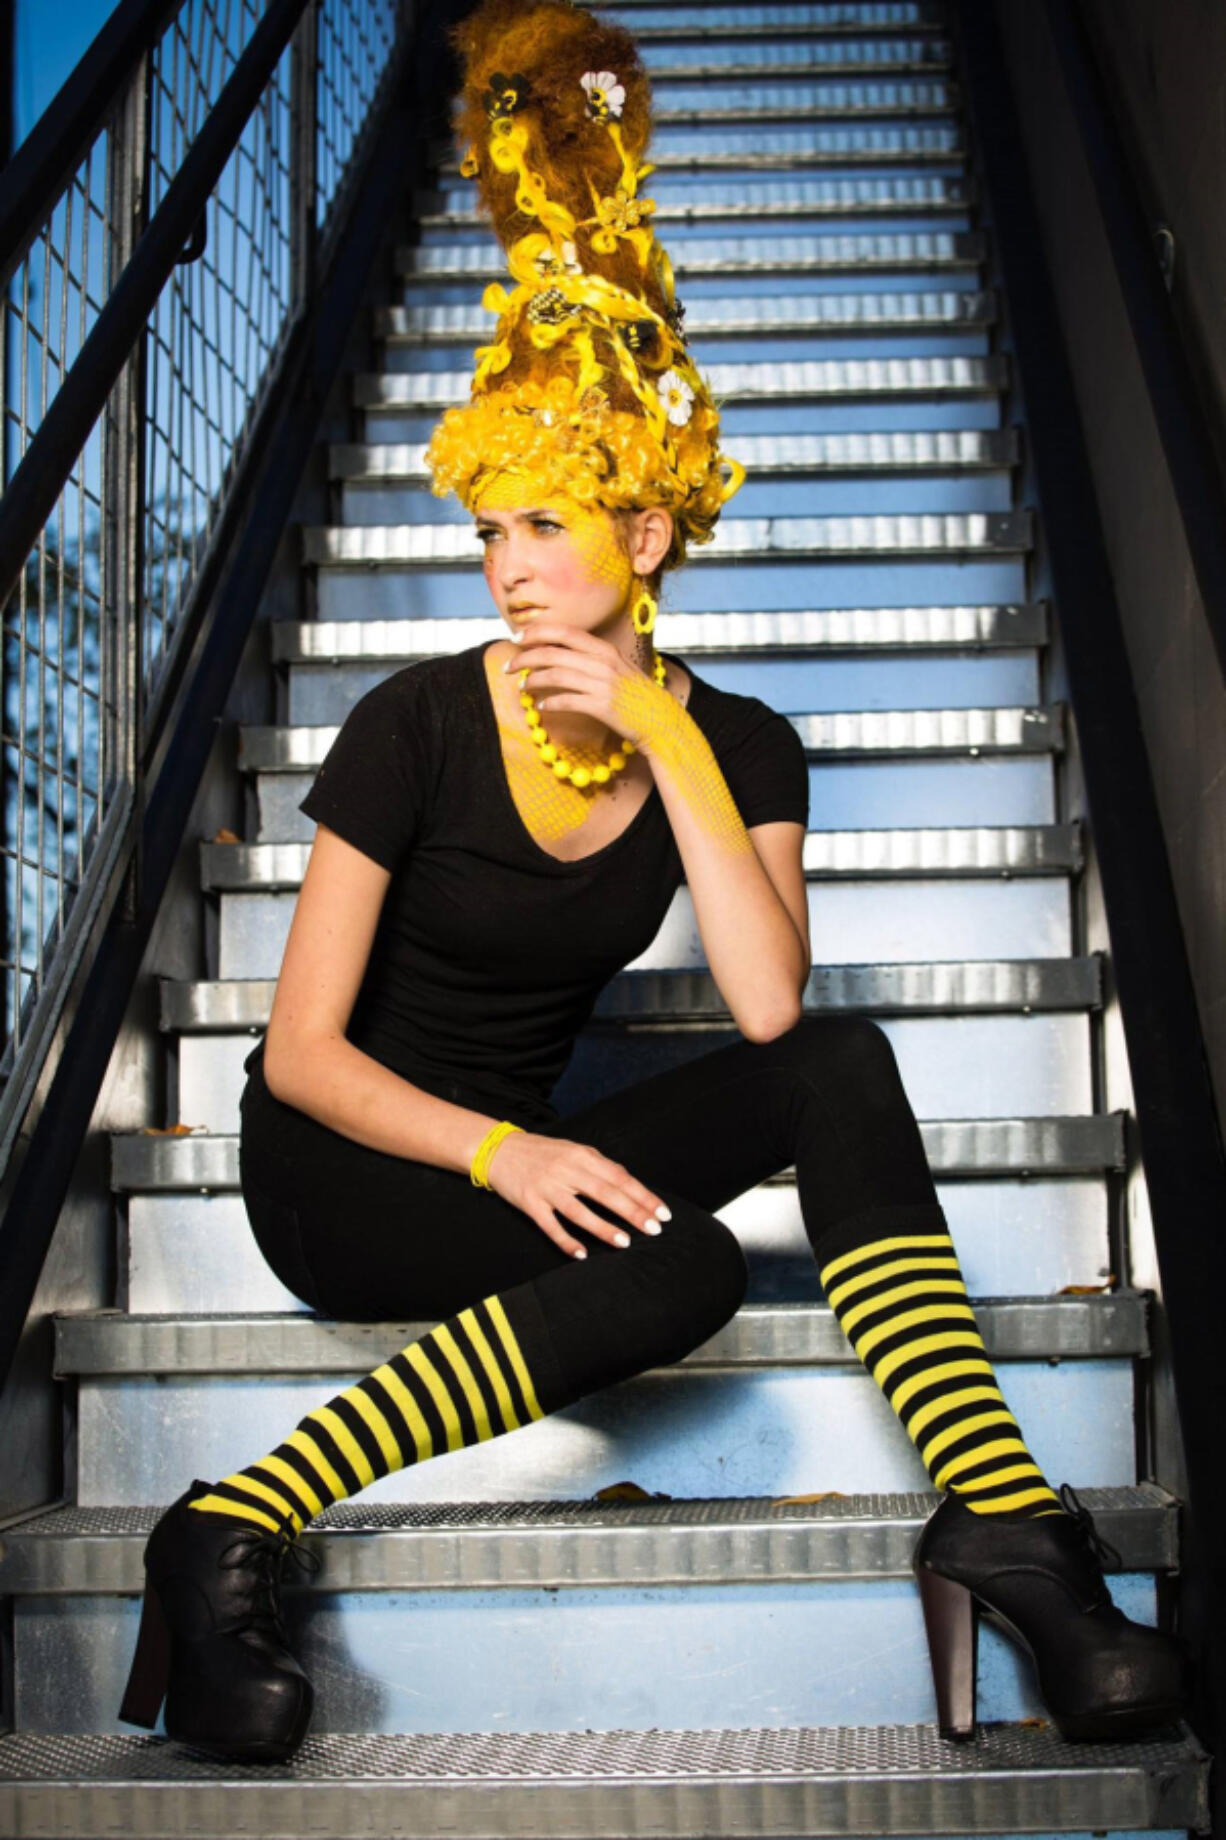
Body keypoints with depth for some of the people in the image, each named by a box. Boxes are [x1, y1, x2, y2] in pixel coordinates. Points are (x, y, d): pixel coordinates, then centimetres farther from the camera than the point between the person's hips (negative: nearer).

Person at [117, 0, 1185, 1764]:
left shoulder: (739, 745, -4)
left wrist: (665, 736, -24)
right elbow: (302, 1050, -13)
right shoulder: (416, 726, -13)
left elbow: (772, 1009, -22)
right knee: (676, 1272, -33)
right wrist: (500, 1153, -28)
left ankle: (1007, 1530, -27)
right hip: (342, 1166, -4)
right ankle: (228, 1535, -28)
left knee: (841, 1066, -23)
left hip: (532, 1145, 4)